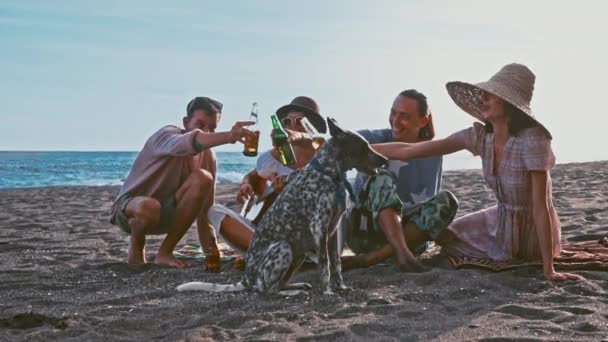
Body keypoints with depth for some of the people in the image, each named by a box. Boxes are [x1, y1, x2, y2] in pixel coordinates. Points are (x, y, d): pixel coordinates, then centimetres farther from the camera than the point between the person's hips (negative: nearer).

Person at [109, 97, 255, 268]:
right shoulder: (167, 134, -21)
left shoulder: (208, 155, -3)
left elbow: (204, 208, -4)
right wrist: (228, 136, -66)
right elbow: (186, 143, -48)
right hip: (129, 207, -5)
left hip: (166, 213, 5)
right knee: (150, 208, -42)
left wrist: (211, 253, -17)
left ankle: (165, 252, -12)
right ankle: (136, 246, -4)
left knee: (203, 178, -22)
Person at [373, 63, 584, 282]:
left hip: (534, 237, -5)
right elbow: (409, 151, -9)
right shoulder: (480, 136, -11)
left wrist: (548, 269, -33)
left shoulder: (531, 139, -29)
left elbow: (541, 207, -31)